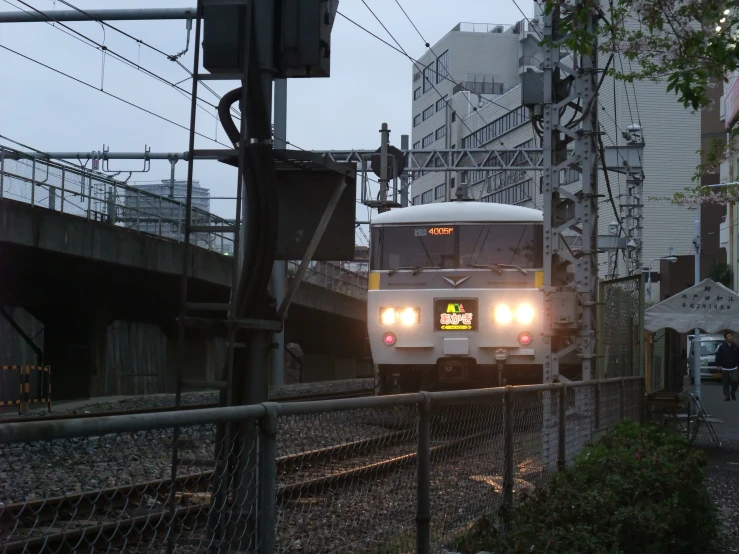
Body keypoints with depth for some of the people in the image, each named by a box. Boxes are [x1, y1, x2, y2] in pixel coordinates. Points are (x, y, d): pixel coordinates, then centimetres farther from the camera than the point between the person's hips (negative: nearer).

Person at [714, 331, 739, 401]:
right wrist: (718, 365, -9)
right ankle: (726, 396, 15)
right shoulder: (721, 346, -6)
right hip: (724, 368, -1)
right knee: (726, 383, 5)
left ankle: (733, 393, 11)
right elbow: (718, 356, -4)